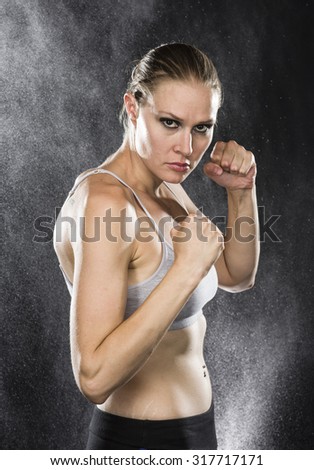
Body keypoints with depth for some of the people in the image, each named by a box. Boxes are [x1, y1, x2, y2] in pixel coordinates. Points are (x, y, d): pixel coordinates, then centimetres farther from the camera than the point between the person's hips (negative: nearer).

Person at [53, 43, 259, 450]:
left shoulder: (165, 188, 0)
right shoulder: (105, 200, -26)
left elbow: (236, 277, 9)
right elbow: (94, 377, -31)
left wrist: (242, 192, -5)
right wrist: (188, 267, -33)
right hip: (145, 439, -8)